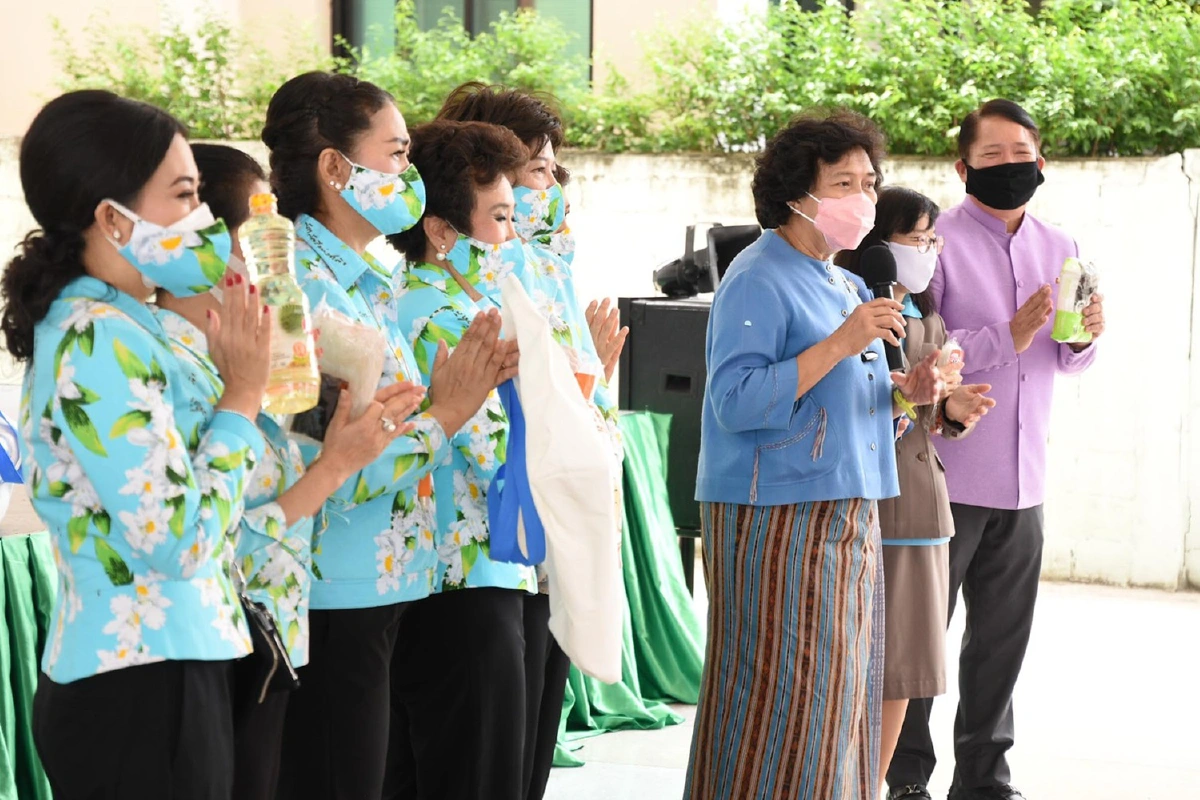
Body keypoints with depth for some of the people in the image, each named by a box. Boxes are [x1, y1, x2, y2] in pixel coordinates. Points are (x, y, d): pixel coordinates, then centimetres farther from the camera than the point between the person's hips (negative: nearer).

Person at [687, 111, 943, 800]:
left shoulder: (845, 285, 18)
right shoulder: (758, 281, -11)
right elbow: (737, 403, -22)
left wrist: (903, 391, 4)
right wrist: (842, 344, -25)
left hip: (849, 513, 9)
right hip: (778, 517, -9)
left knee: (841, 700, 10)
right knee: (785, 696, -9)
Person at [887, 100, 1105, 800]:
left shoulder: (1058, 249, 13)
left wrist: (1085, 335, -2)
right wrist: (1008, 337, -22)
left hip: (1022, 480, 6)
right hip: (945, 477, -6)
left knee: (1003, 638, 12)